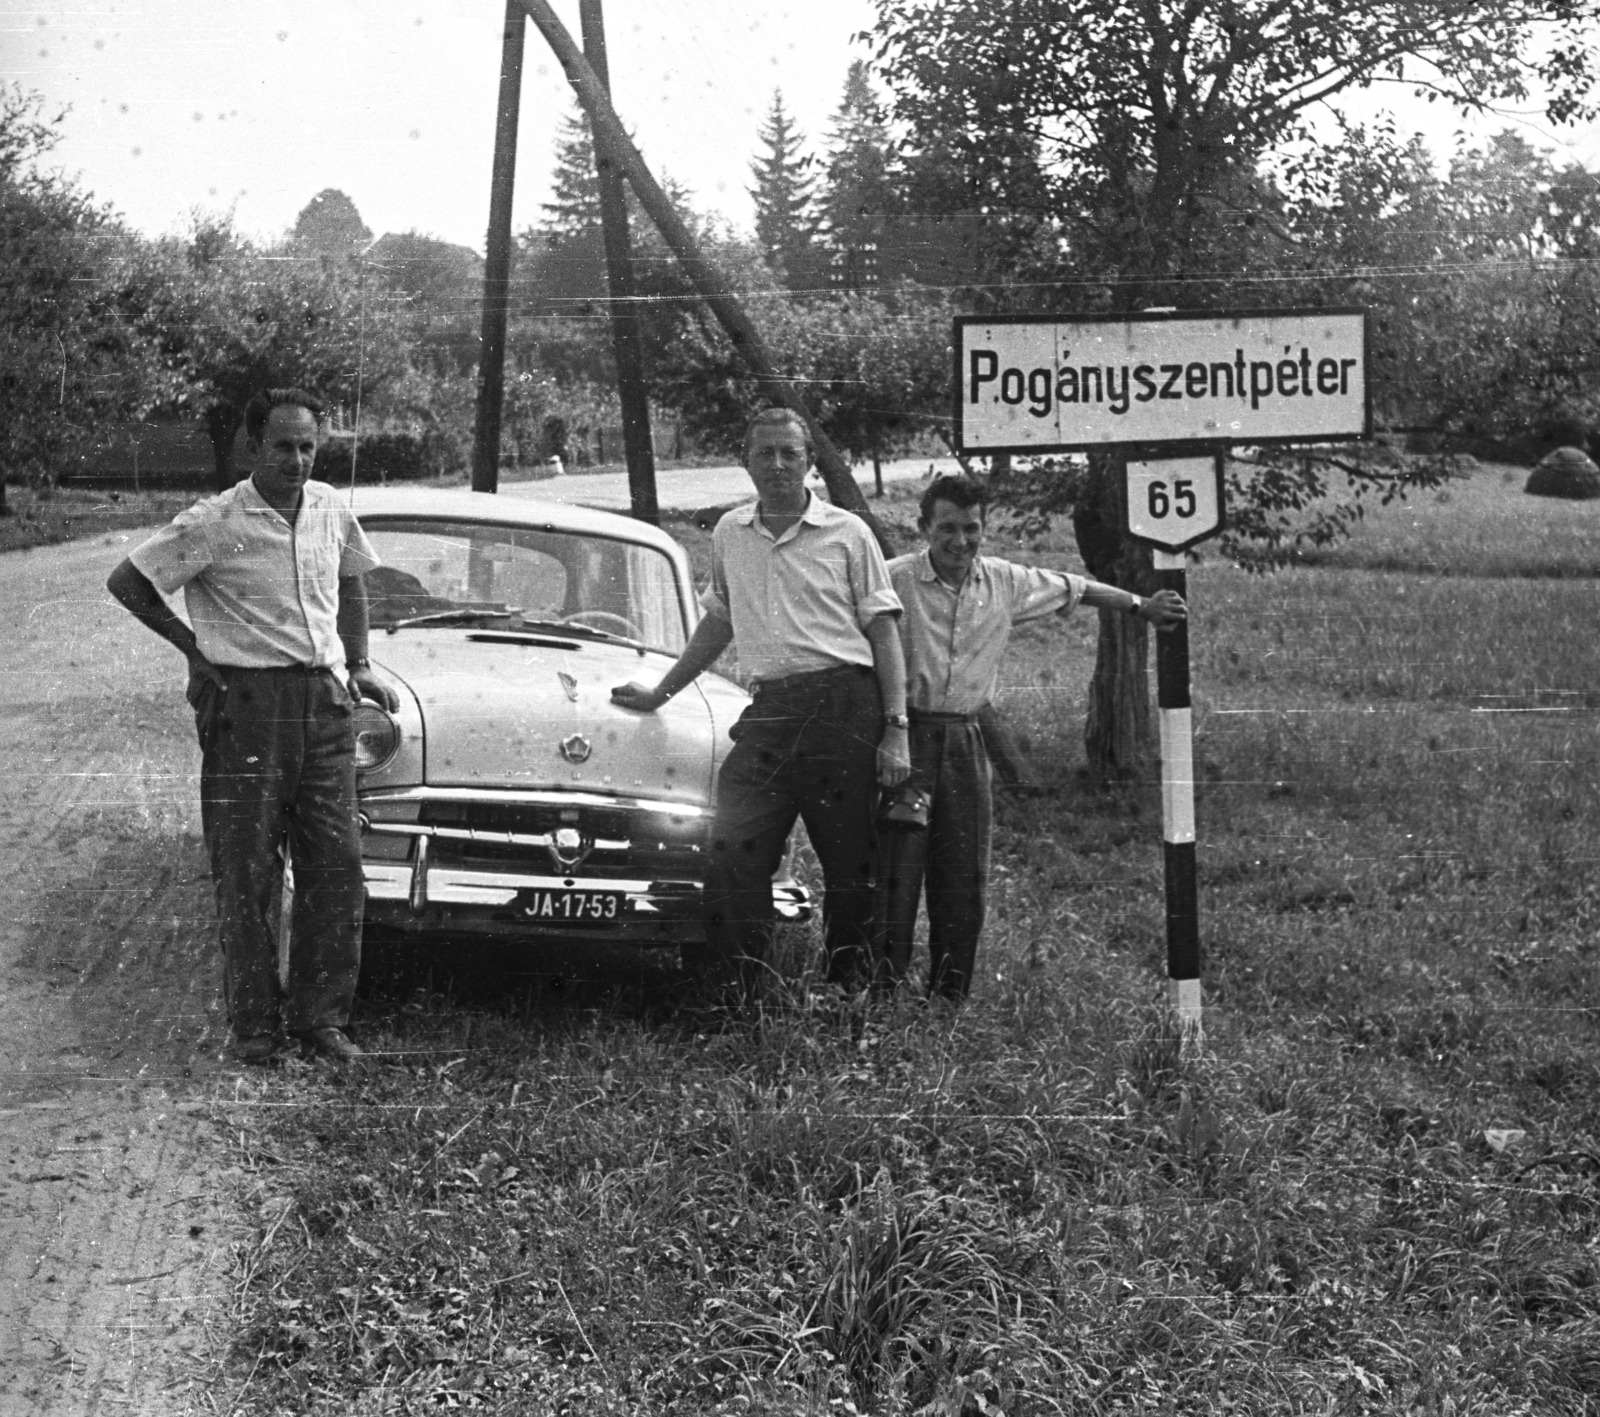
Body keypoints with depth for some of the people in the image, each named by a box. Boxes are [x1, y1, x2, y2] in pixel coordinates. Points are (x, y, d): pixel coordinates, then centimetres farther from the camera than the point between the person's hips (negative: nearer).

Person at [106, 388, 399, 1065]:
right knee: (246, 872, 0)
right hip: (247, 701, -4)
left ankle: (320, 1015, 13)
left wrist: (358, 666, 19)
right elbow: (127, 581, -1)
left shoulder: (332, 510, 7)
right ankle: (253, 1022, 9)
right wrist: (194, 647, 0)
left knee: (336, 867, 3)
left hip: (326, 703, 5)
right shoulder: (214, 524, -8)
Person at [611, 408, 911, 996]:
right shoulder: (730, 533, 15)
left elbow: (884, 632, 2)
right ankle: (727, 992, -2)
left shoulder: (847, 533, 3)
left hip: (844, 709, -4)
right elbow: (718, 623, 27)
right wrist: (660, 694, 28)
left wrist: (896, 730, -6)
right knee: (732, 853, -6)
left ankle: (851, 990, 11)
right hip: (768, 713, 4)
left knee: (849, 861, 0)